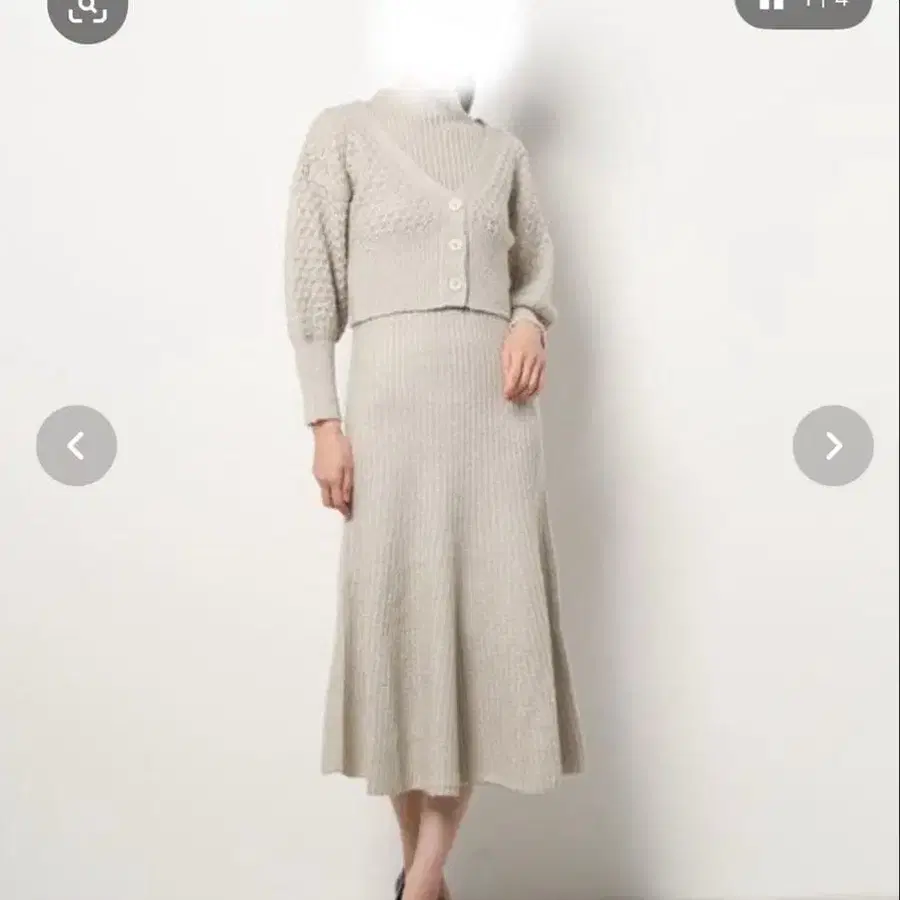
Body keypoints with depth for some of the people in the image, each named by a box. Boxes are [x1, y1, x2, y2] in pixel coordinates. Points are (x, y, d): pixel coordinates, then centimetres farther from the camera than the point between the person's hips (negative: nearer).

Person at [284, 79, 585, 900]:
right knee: (397, 613, 0)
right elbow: (313, 284, 1)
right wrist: (325, 423, -6)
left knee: (490, 614, -4)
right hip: (392, 401, -3)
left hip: (496, 406, 3)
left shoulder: (504, 150, 15)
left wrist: (531, 322, -2)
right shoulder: (344, 132, 6)